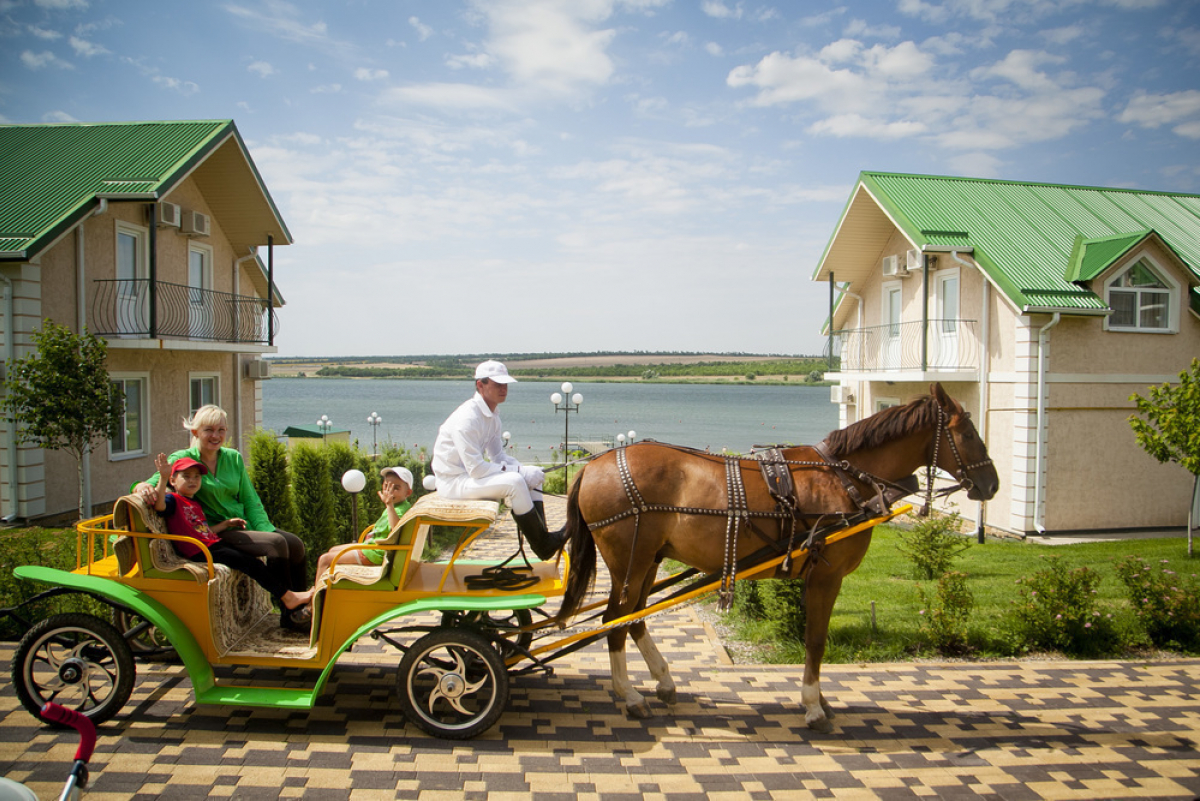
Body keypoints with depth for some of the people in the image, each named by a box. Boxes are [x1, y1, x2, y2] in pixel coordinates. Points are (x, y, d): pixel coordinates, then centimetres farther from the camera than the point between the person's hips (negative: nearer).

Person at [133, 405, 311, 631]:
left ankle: (299, 606, 2)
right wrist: (144, 487, -42)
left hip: (244, 526, 6)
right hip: (215, 535, -6)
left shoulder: (233, 458, 10)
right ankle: (288, 614, -17)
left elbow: (251, 501, 9)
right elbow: (154, 483, -17)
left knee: (295, 543, -15)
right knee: (276, 543, -26)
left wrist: (265, 529, -5)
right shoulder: (182, 459, -4)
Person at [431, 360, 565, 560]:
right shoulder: (467, 418, -23)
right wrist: (518, 470, -21)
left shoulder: (492, 416, 7)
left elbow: (499, 456, 13)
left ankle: (542, 539, -6)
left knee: (532, 477, 1)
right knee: (514, 482, -28)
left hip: (472, 474, 10)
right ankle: (542, 545, -18)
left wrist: (526, 470, -6)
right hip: (453, 481, -10)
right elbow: (475, 469, -26)